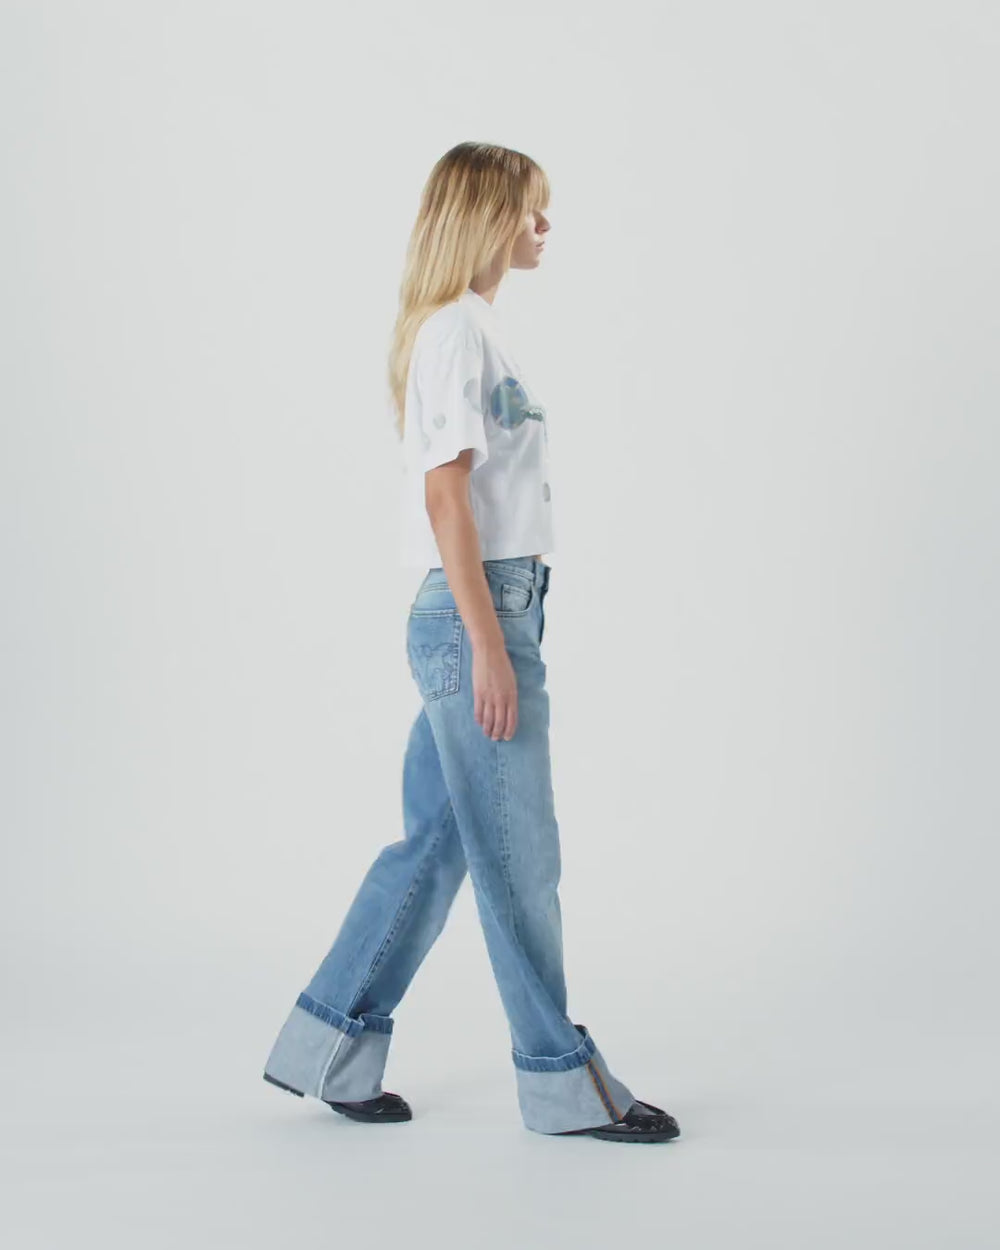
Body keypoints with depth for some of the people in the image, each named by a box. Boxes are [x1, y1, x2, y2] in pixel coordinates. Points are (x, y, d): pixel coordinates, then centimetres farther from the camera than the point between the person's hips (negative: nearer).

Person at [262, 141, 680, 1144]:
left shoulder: (473, 328, 18)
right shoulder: (455, 330, -11)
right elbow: (445, 496, -17)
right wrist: (490, 645, -19)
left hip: (488, 615, 10)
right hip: (474, 616, -10)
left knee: (434, 840, 13)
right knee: (519, 855, 0)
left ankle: (328, 1048, 22)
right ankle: (562, 1079, 12)